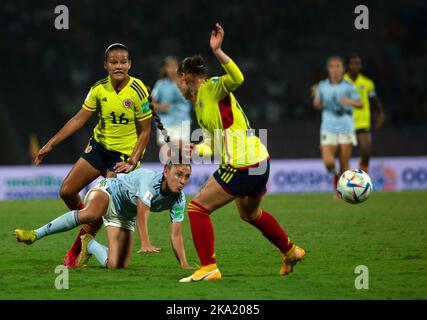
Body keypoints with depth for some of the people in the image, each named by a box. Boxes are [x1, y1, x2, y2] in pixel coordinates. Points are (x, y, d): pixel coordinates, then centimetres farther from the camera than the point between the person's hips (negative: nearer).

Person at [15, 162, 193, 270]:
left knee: (116, 265, -13)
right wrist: (145, 243, -58)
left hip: (124, 216, 6)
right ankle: (35, 235, -30)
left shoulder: (179, 199, -15)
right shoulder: (150, 180, -33)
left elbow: (176, 234, -11)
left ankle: (89, 245, 20)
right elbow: (142, 215, -43)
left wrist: (184, 264, -22)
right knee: (89, 215, -43)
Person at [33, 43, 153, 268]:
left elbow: (145, 131, -10)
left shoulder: (138, 92, -17)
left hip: (124, 154, -5)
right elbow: (79, 119, 1)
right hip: (99, 146, 5)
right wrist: (51, 144, -3)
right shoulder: (99, 89, -6)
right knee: (67, 192, -1)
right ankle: (89, 223, 26)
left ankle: (76, 252, 3)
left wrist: (132, 162, -18)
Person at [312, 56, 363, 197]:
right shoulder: (322, 86, 5)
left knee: (344, 163, -1)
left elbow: (360, 104, 2)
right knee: (328, 162, -13)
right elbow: (317, 106, 16)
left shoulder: (349, 86, 0)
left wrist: (351, 101, -19)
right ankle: (335, 174, 21)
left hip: (346, 129, -1)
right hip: (328, 129, 1)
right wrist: (317, 101, -7)